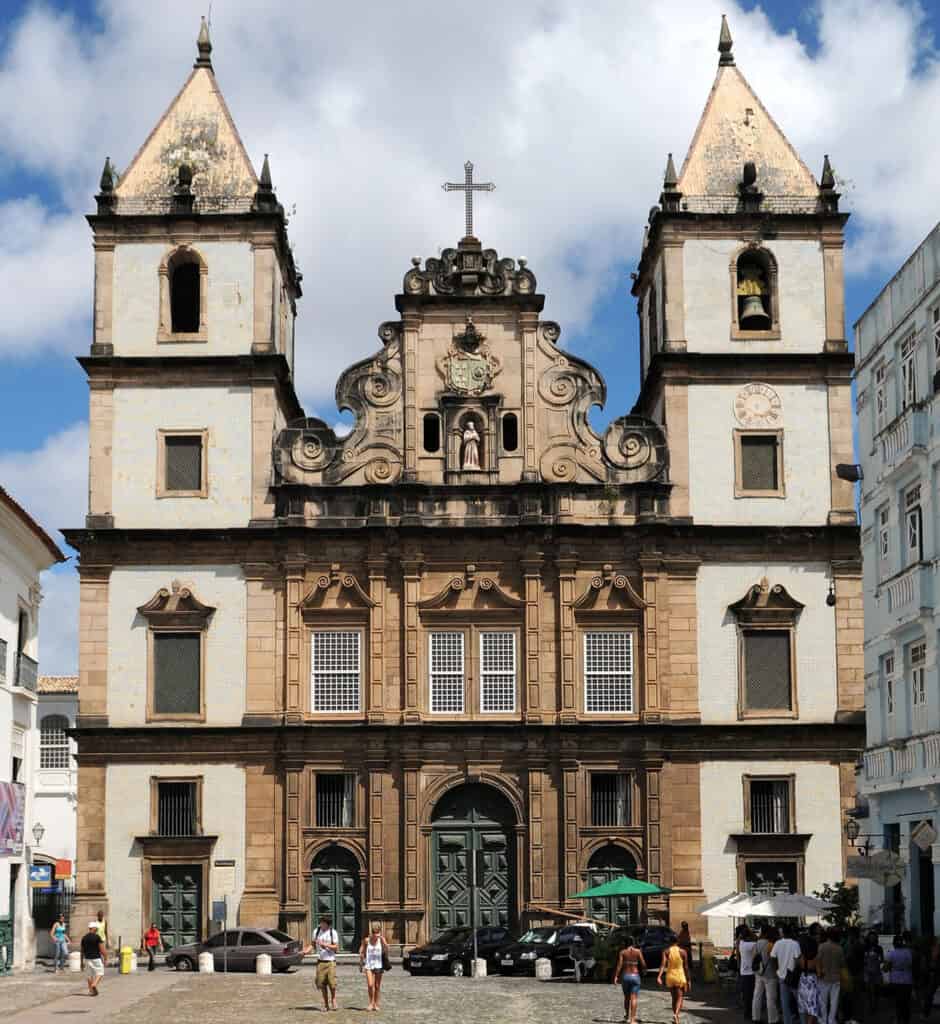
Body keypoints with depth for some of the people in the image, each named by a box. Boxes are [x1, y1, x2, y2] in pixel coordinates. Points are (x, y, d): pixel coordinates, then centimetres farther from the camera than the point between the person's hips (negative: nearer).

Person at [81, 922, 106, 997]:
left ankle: (91, 990, 12)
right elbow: (102, 949, -11)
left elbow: (82, 950, 11)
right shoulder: (97, 937, -11)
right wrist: (104, 958, 1)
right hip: (96, 958, -5)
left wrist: (82, 960, 21)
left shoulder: (84, 938, 5)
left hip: (87, 959, 5)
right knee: (100, 973, 5)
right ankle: (94, 984, -18)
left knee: (89, 975, 12)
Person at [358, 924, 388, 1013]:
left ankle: (376, 1004, 18)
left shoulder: (381, 940, -2)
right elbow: (361, 951, 9)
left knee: (377, 986, 6)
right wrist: (361, 963, 9)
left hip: (378, 965, 1)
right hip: (369, 965, -1)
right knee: (370, 985, -12)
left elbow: (386, 948, -18)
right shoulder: (366, 940, -2)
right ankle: (371, 1003, 5)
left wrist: (382, 939, -26)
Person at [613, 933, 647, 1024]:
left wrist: (616, 976, -11)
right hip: (635, 976, -1)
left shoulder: (623, 952, -1)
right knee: (634, 998, -3)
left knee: (626, 997, 20)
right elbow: (643, 964, -6)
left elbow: (619, 964, -10)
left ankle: (627, 1015, 35)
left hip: (625, 976, 1)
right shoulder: (638, 951, -2)